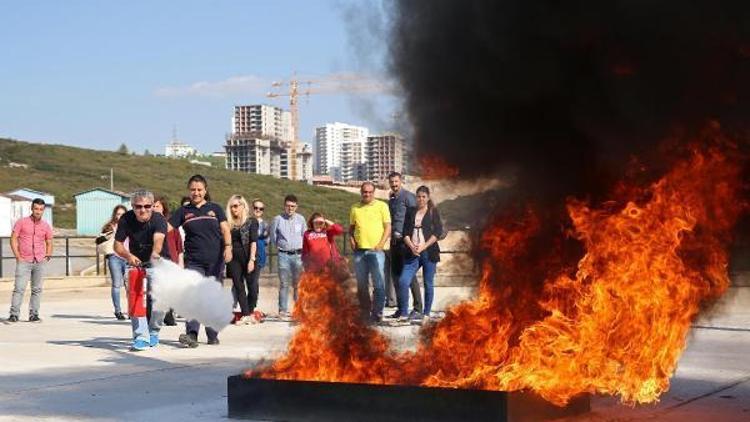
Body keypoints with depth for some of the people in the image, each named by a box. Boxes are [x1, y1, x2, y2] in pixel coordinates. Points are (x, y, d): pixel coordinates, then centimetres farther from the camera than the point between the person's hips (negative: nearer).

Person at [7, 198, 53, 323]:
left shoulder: (46, 226, 9)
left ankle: (33, 315, 10)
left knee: (37, 289, 4)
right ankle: (14, 315, -12)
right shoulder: (21, 222, 1)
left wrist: (47, 256, 3)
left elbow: (49, 243, 19)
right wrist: (18, 257, -8)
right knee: (19, 288, -11)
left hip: (40, 262, 3)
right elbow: (13, 239, 0)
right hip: (24, 261, -3)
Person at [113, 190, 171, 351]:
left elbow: (158, 238, -45)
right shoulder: (126, 220, -14)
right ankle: (141, 337, -10)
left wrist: (155, 253, -67)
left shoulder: (158, 220, -25)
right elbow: (117, 244, -7)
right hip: (136, 263, 2)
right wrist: (129, 256, -27)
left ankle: (153, 333, 12)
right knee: (135, 299, -12)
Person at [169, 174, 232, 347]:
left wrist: (228, 246, -14)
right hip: (193, 261, 0)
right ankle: (192, 334, -23)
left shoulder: (215, 208, 10)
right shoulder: (183, 211, 9)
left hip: (215, 261, 1)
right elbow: (166, 228, 0)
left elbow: (225, 230, 4)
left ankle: (213, 335, 14)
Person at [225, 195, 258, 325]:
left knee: (252, 286, -1)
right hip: (233, 259, 3)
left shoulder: (251, 221, 1)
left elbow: (253, 241, -6)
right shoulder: (230, 224, 10)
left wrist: (252, 259, -13)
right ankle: (245, 315, 2)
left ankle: (250, 313, 11)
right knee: (238, 287, 1)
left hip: (247, 257, -3)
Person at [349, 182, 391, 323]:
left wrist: (381, 244, -9)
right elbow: (351, 227, 22)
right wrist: (351, 239, 2)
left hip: (376, 250, -3)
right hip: (359, 250, 3)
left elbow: (388, 227, 1)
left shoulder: (381, 206, 5)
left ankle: (377, 313, -2)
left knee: (379, 283, -8)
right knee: (361, 284, 7)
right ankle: (365, 313, 15)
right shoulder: (355, 208, 15)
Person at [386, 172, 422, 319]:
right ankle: (401, 308, 15)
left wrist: (402, 234, -15)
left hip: (405, 240, -8)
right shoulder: (391, 199, 18)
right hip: (395, 240, 8)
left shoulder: (408, 197, -7)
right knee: (395, 274, 8)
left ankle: (417, 308, -3)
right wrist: (392, 235, 14)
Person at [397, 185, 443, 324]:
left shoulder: (433, 212, 4)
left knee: (428, 284, 3)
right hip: (412, 253, 2)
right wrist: (412, 246, -11)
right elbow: (405, 233, 7)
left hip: (429, 252, -2)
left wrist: (423, 246, -14)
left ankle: (426, 314, 13)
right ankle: (403, 314, -3)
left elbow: (438, 232, -5)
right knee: (403, 281, -10)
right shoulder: (410, 212, 12)